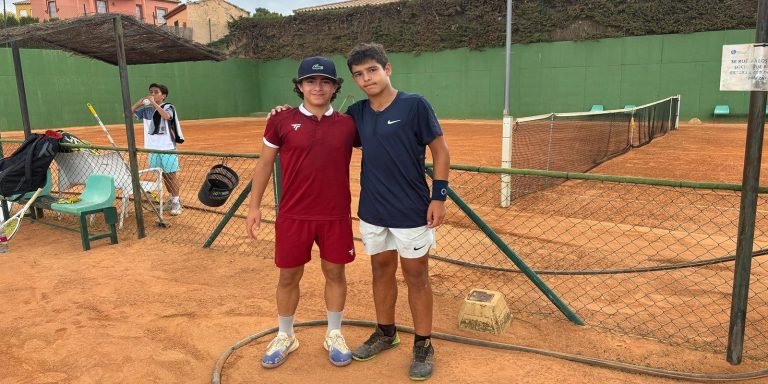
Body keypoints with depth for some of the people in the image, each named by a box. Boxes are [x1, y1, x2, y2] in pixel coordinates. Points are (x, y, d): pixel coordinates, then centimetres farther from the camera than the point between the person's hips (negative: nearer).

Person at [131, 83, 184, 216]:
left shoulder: (168, 107, -5)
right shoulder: (146, 109, 8)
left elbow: (166, 116, -27)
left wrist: (154, 103, -23)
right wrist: (139, 102, -2)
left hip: (167, 147, -5)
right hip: (153, 148, 5)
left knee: (171, 175, -1)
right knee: (163, 175, 12)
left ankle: (176, 202, 4)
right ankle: (172, 198, 24)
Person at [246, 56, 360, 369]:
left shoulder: (348, 124, 0)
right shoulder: (282, 121, -3)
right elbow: (265, 164, 4)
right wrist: (254, 206, 2)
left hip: (336, 216, 1)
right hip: (293, 216, -1)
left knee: (335, 273, 13)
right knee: (288, 276, 12)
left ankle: (334, 335, 33)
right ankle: (284, 337, 33)